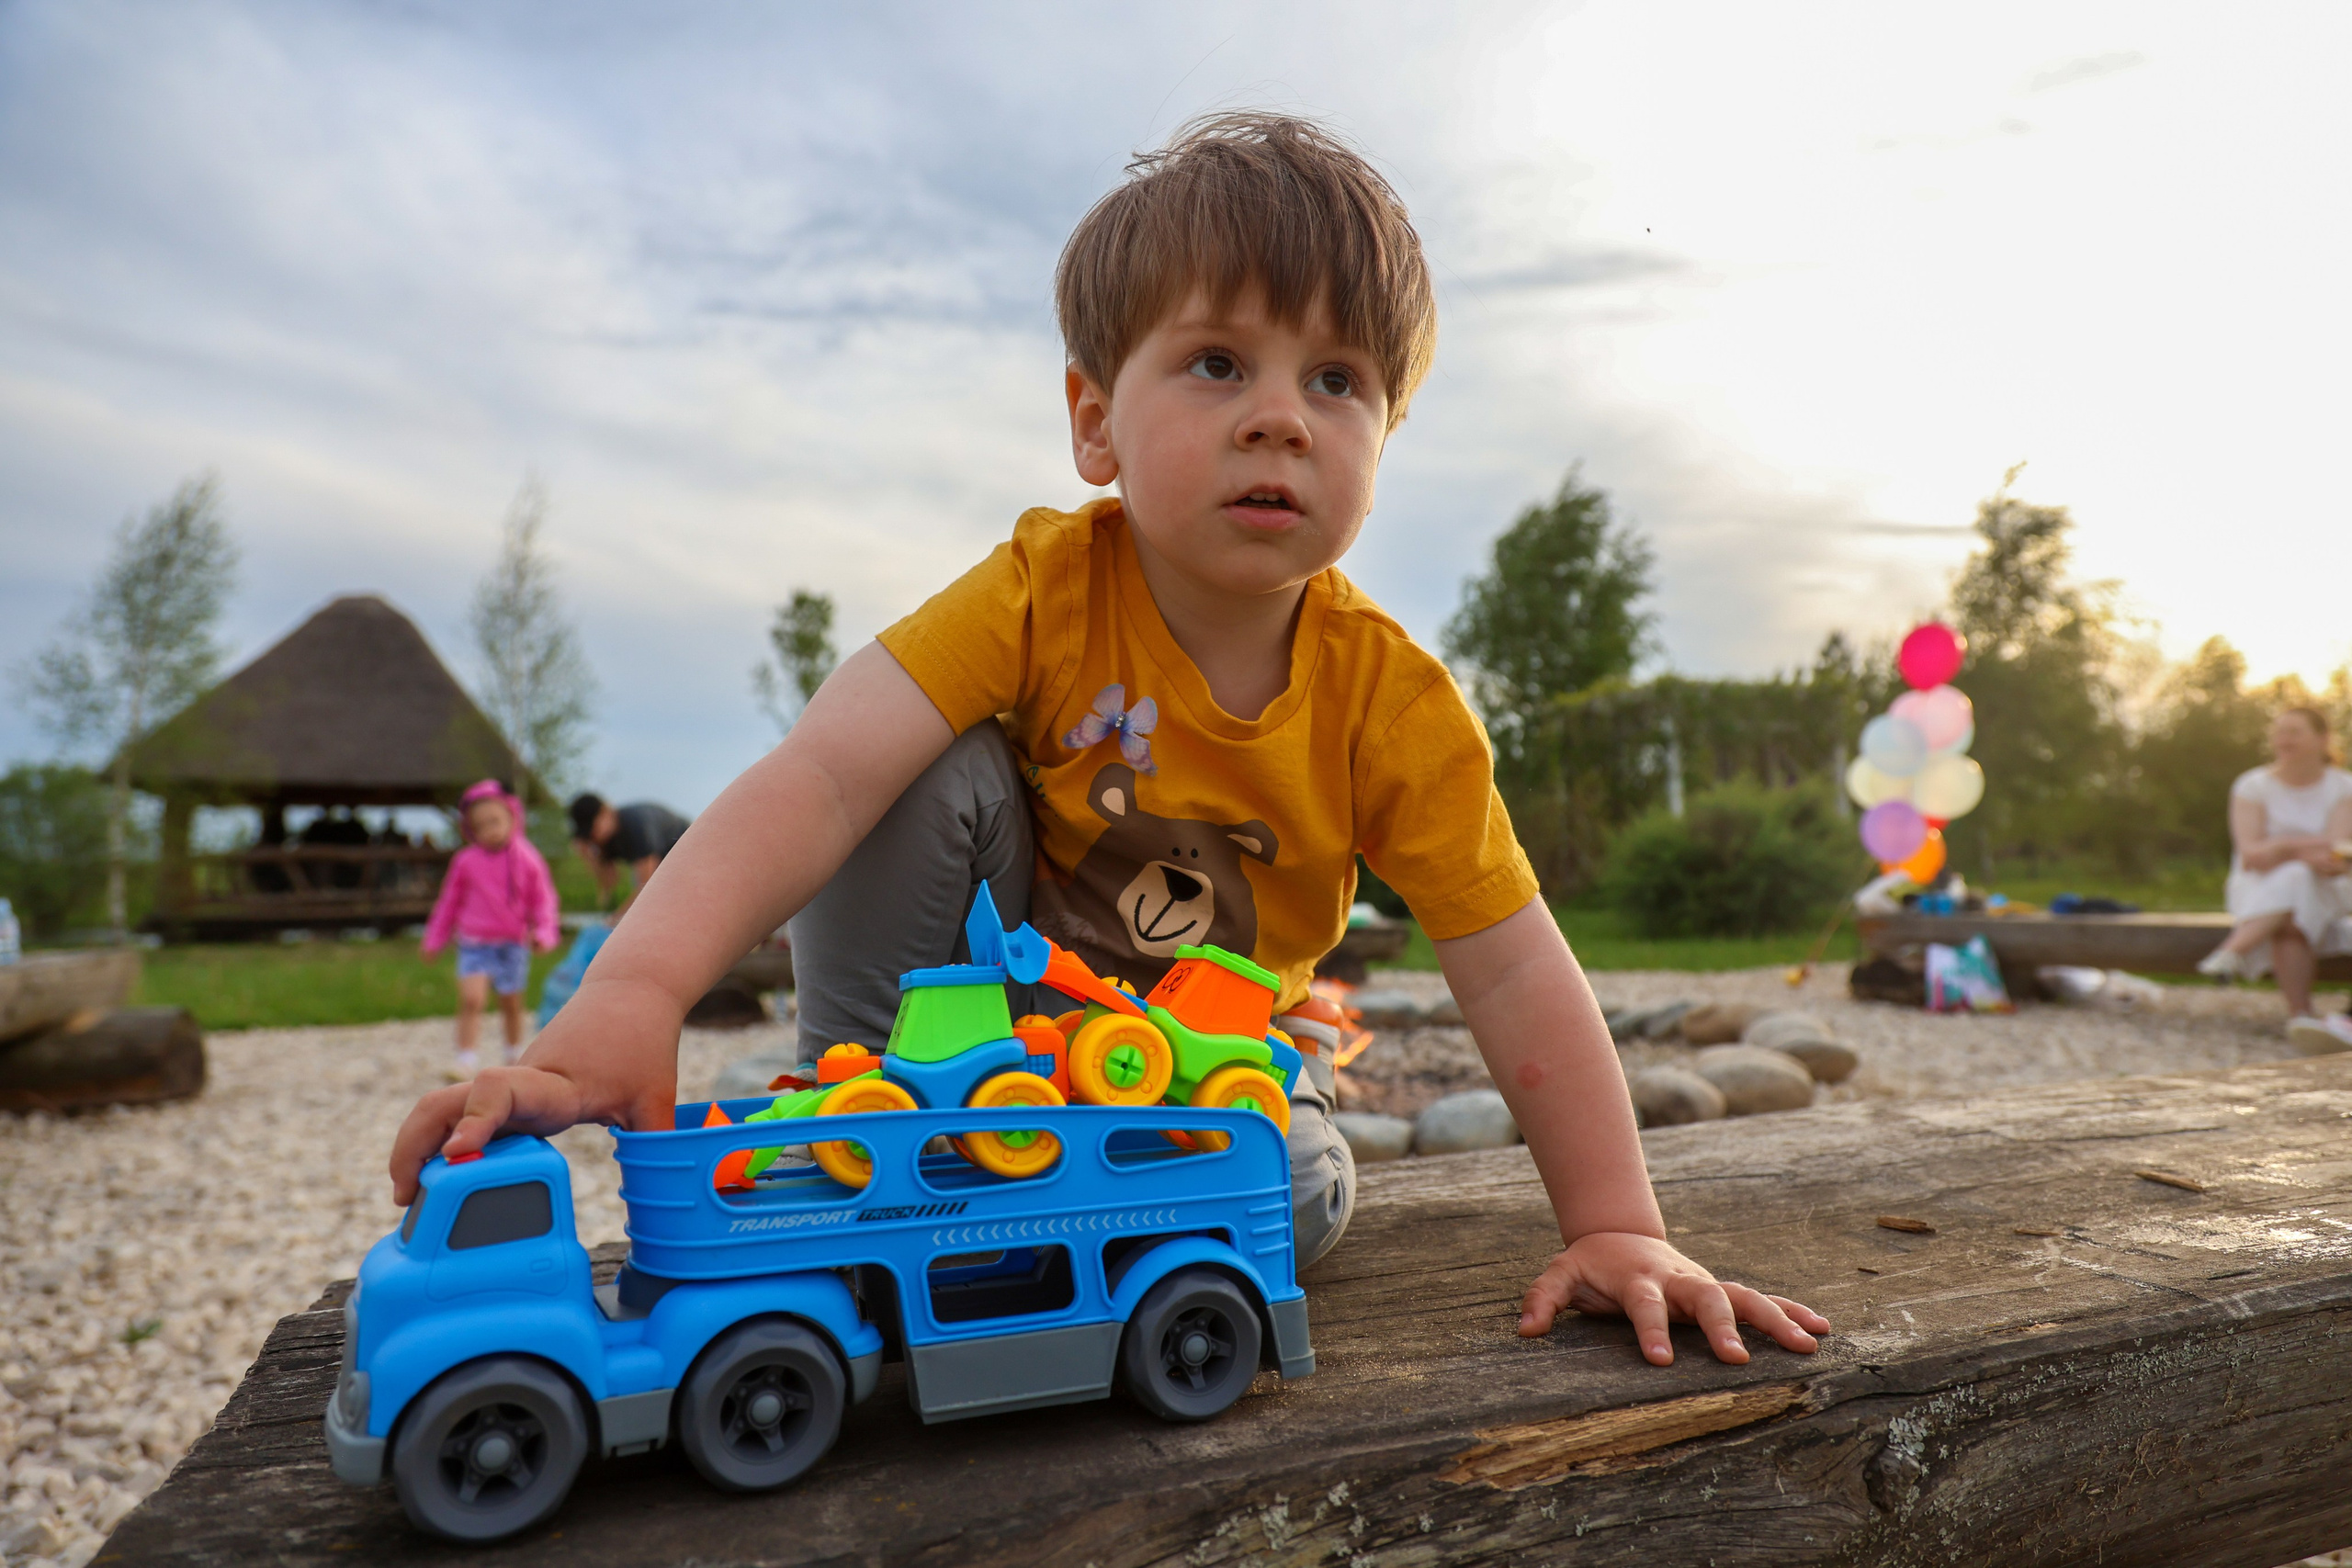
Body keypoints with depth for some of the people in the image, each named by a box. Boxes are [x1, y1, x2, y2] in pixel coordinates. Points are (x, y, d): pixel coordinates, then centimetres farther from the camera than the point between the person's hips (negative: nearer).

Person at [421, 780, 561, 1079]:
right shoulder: (465, 861, -2)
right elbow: (449, 901, 10)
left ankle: (515, 1058, 31)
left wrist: (543, 933, -10)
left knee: (511, 1004, 13)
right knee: (470, 999, -17)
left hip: (512, 945, 0)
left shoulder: (527, 860, -4)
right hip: (474, 944, 0)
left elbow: (543, 900, 4)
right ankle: (467, 1061, -12)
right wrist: (434, 941, 14)